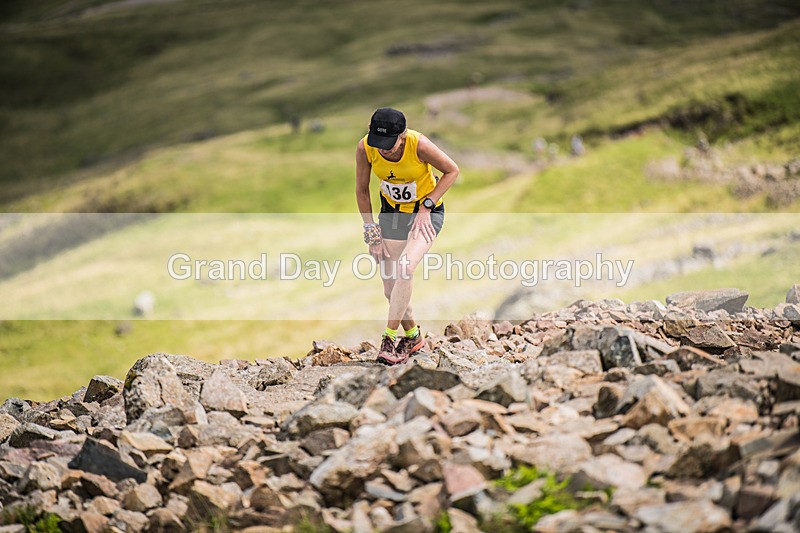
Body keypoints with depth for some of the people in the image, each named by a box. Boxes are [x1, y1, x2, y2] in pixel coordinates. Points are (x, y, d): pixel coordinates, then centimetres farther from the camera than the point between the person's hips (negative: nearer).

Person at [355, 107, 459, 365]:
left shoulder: (419, 144, -29)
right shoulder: (365, 148, -20)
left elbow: (452, 170, -12)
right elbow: (362, 191, -4)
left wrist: (426, 206, -17)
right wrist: (371, 233, -5)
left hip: (426, 212, -4)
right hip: (391, 212, 4)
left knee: (405, 269, -26)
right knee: (391, 287, 1)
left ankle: (390, 338, -18)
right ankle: (413, 337, 24)